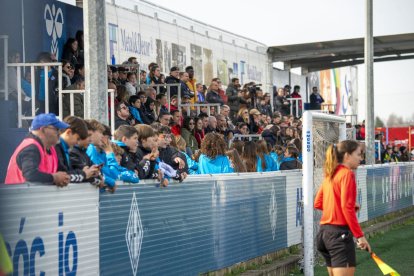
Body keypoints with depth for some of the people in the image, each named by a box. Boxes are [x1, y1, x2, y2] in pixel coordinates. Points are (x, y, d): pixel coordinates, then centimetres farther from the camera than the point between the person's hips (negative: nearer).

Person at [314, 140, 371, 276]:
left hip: (325, 231, 9)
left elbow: (318, 203, 18)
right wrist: (360, 235, -15)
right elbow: (347, 208, -18)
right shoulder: (347, 174, -11)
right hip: (340, 233, -9)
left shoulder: (330, 174, 13)